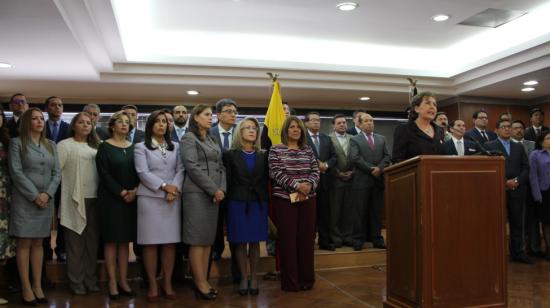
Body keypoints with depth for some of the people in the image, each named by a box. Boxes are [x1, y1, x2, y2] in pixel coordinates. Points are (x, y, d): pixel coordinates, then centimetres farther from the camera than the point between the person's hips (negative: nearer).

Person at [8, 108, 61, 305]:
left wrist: (47, 194, -8)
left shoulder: (51, 145, 12)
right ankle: (26, 288, 4)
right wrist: (34, 196, -13)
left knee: (38, 243, 8)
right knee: (24, 243, -1)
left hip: (46, 200, 4)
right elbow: (16, 172, -8)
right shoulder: (17, 143, 1)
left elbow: (57, 173, 7)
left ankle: (38, 286, 12)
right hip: (24, 200, -4)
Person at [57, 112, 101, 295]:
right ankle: (76, 282, 12)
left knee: (92, 240, 9)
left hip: (94, 198, 4)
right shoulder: (65, 145, 1)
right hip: (75, 199, -4)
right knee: (75, 241, 2)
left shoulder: (95, 146, 15)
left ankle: (90, 280, 19)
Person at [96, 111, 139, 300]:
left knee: (125, 241, 7)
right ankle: (112, 283, 7)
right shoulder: (104, 147, -2)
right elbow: (104, 174, -10)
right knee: (111, 240, 1)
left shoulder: (133, 147, 10)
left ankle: (123, 281, 14)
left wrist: (135, 190, -11)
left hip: (131, 199, 4)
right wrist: (121, 192, -16)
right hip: (111, 198, -4)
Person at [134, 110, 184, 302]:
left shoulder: (175, 147, 15)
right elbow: (143, 173, -6)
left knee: (170, 242, 3)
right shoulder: (141, 147, 5)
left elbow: (180, 170, 6)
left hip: (172, 198, 3)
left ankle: (167, 283, 12)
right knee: (151, 243, -1)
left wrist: (175, 188, -11)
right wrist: (164, 186, -15)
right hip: (150, 198, -3)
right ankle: (152, 285, 8)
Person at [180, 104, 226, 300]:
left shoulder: (211, 140, 19)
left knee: (208, 239, 7)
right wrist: (214, 189, -13)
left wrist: (221, 189, -3)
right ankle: (200, 284, 1)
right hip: (197, 193, -7)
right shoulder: (189, 138, -2)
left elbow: (220, 167, 14)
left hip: (214, 194, 7)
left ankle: (203, 281, 13)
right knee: (197, 239, -4)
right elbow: (192, 167, -13)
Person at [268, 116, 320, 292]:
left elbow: (315, 172, 6)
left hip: (308, 199, 4)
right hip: (284, 199, -3)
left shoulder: (308, 150, 12)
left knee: (306, 237, 5)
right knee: (287, 238, -1)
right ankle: (290, 281, 7)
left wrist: (309, 185, -15)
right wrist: (297, 185, -18)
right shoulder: (276, 150, 1)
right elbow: (276, 173, -9)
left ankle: (306, 278, 16)